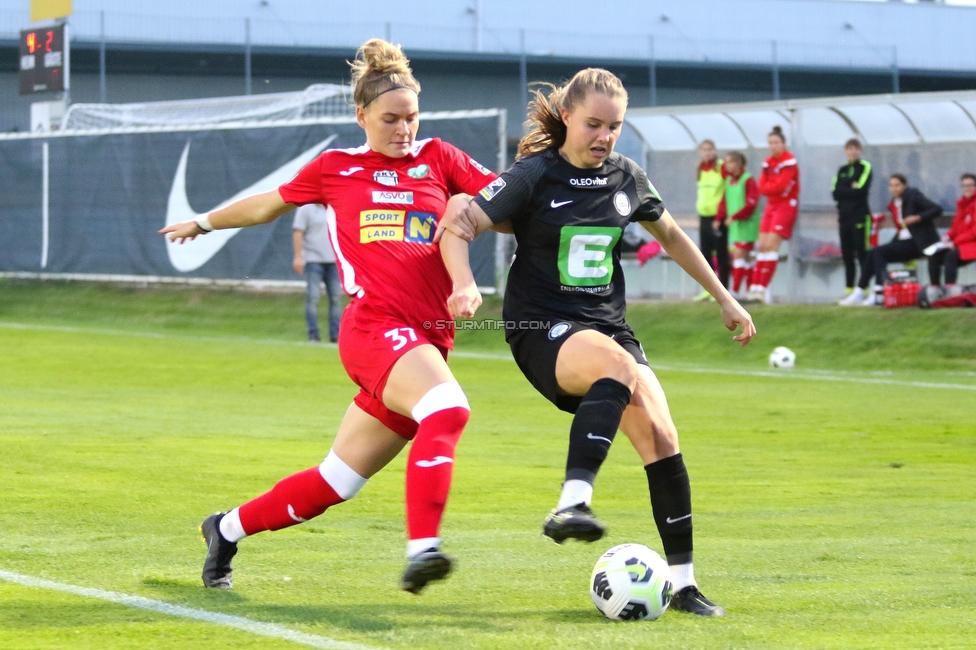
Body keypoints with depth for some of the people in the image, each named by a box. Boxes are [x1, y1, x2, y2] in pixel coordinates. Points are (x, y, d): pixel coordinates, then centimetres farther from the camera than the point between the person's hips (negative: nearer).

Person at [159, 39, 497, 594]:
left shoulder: (438, 158, 16)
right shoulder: (336, 168, 12)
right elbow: (269, 205, 28)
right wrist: (204, 223, 40)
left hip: (428, 341, 4)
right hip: (375, 325, -3)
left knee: (336, 483, 6)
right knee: (448, 408, -33)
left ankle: (227, 529, 27)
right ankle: (423, 546, -44)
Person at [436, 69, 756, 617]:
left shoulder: (627, 179, 8)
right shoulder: (535, 176, -7)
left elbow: (672, 237, 25)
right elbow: (457, 226, -13)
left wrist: (726, 299, 27)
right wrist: (466, 285, -31)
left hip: (609, 324, 5)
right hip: (542, 329, -5)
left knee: (661, 437, -12)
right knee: (617, 365, -38)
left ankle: (683, 582, -2)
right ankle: (572, 504, -49)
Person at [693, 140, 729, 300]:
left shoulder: (722, 168, -9)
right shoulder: (701, 169, 12)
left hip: (718, 216, -7)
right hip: (704, 216, 7)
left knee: (721, 254, -3)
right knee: (704, 253, 7)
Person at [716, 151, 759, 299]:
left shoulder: (748, 180, -11)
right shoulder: (729, 180, 12)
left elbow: (751, 203, -17)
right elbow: (724, 202, 13)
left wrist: (734, 217, -21)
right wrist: (719, 218, -1)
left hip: (747, 223, -8)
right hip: (734, 225, 8)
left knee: (739, 254, -13)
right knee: (745, 258, 10)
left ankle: (735, 291, -16)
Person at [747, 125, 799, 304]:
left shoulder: (789, 161, -13)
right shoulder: (768, 162, 10)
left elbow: (780, 186, -22)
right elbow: (762, 187, 1)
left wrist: (768, 187, -6)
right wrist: (774, 187, -13)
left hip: (786, 206, -7)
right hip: (771, 205, 7)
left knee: (771, 245, -15)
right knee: (763, 245, 1)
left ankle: (763, 289, -16)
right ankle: (756, 286, 2)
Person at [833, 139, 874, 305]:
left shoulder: (865, 167, -1)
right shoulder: (842, 171, 16)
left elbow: (861, 191, -13)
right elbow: (836, 193, 3)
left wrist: (845, 191, -5)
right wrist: (852, 189, -8)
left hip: (860, 216, -6)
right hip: (844, 216, 6)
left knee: (862, 254, -10)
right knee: (846, 255, 6)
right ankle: (849, 291, 11)